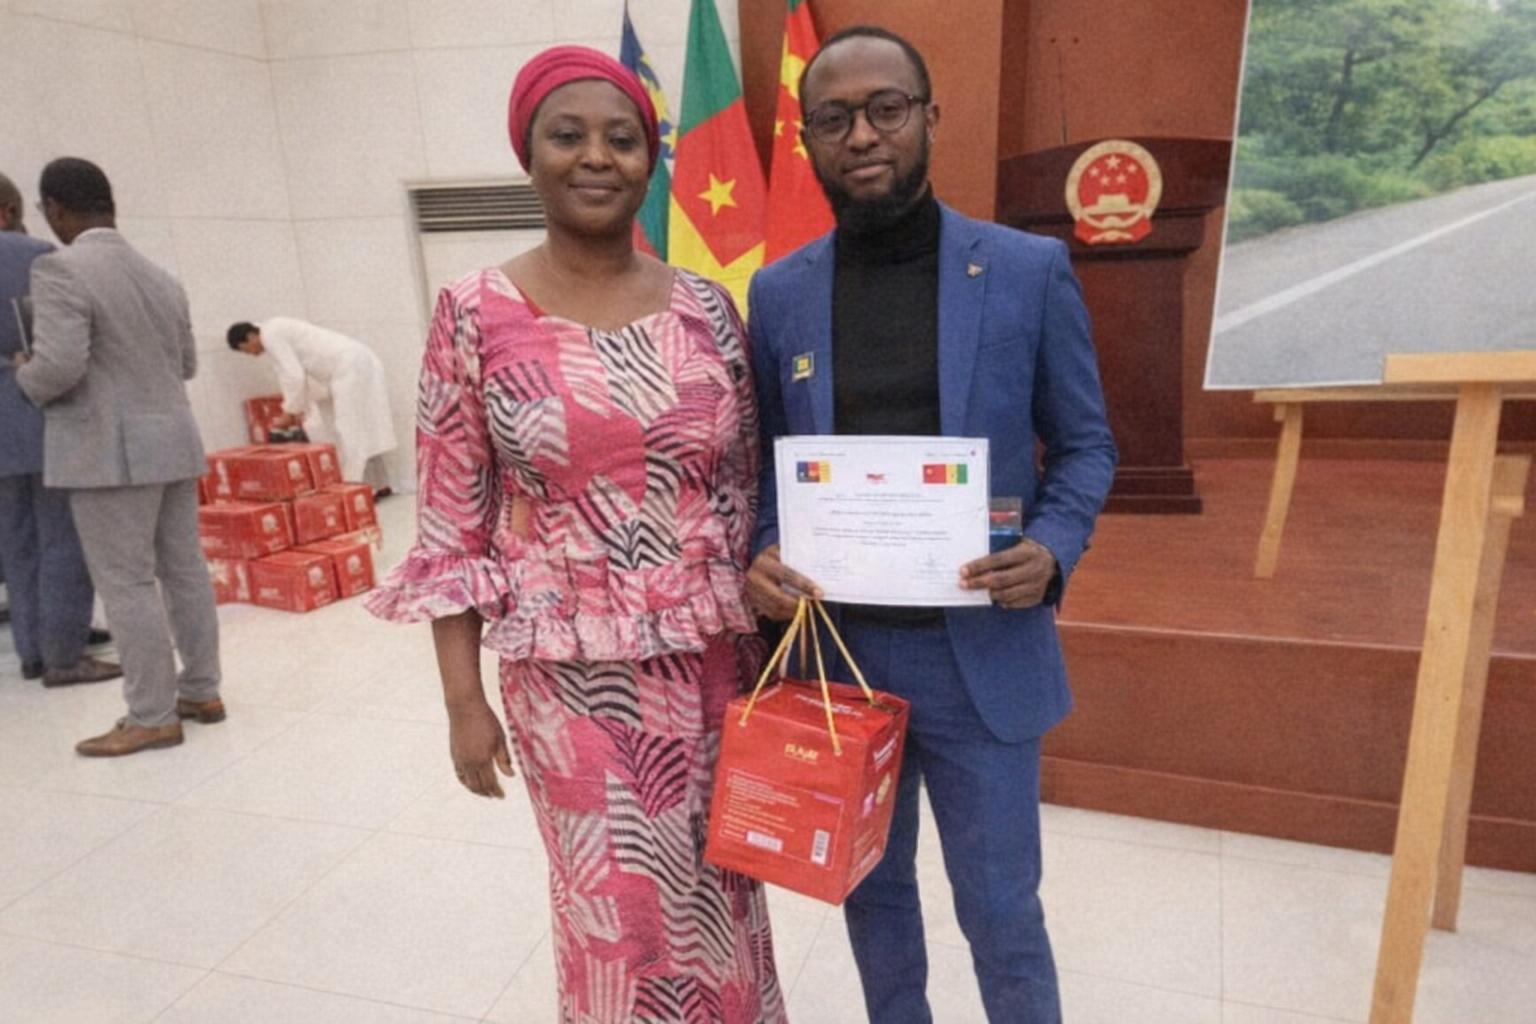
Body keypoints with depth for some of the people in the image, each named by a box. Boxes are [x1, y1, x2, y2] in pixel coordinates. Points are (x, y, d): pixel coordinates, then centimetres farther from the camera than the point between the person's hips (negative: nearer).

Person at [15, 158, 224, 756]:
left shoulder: (60, 270, -12)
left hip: (112, 451, -8)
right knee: (184, 570, 11)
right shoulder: (161, 278, 12)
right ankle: (202, 692, 19)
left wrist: (28, 380, 0)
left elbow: (60, 366, -20)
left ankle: (152, 718, 3)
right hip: (172, 441, 8)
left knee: (126, 583, -2)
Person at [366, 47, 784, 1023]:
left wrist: (770, 638, 6)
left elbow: (748, 489, 7)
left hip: (710, 658, 3)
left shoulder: (707, 308, 1)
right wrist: (463, 698, -4)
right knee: (618, 907, 13)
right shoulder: (477, 315, -7)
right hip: (567, 670, -2)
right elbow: (452, 527, -4)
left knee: (717, 891, 18)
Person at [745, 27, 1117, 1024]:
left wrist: (1053, 552, -18)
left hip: (982, 650, -2)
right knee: (873, 887, 22)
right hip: (834, 648, 3)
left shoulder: (1030, 270, -5)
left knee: (1001, 909, 12)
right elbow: (762, 462, 8)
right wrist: (760, 557, -13)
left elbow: (1085, 444, 1)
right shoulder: (777, 292, 1)